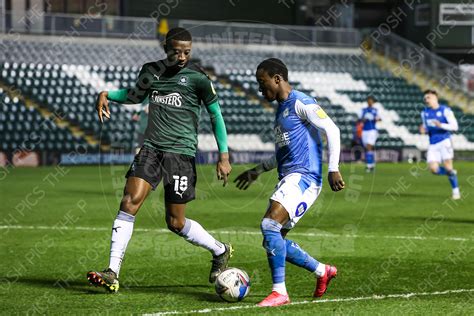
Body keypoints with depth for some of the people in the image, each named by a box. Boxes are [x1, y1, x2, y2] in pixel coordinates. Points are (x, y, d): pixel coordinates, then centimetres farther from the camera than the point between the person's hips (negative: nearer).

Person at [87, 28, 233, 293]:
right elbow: (135, 96, 29)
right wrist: (107, 95, 11)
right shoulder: (151, 71, 9)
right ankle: (113, 273, -13)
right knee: (129, 203, -13)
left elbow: (216, 115, 2)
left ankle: (220, 251, 28)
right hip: (151, 148, 4)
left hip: (181, 152, -4)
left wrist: (224, 156, -1)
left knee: (176, 222, 1)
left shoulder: (197, 77, -5)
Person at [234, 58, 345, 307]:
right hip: (288, 178, 10)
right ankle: (322, 271, 24)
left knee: (270, 225, -24)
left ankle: (279, 292, -21)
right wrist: (258, 170, 31)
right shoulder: (281, 109, 23)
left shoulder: (300, 103, -7)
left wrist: (333, 169, -20)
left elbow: (332, 130, -14)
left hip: (303, 176, -10)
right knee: (273, 241, 7)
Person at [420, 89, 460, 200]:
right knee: (434, 169, -9)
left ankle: (456, 191, 7)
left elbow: (454, 126, -9)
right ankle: (452, 173, 19)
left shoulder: (445, 110, -5)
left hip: (444, 141, -5)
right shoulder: (424, 113, 12)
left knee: (448, 167, -8)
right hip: (432, 144, 5)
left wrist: (441, 125, -25)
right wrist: (423, 130, -1)